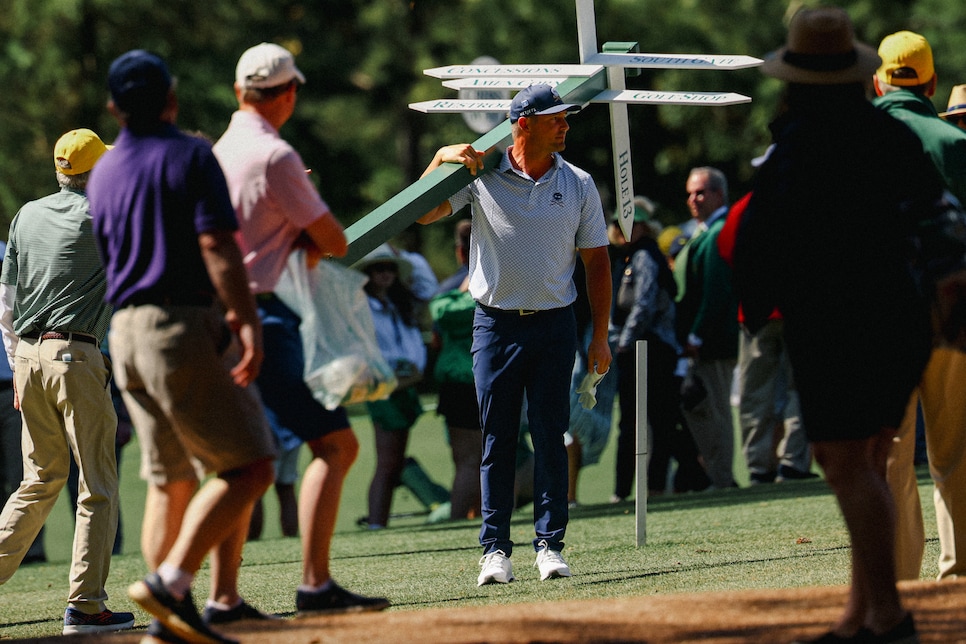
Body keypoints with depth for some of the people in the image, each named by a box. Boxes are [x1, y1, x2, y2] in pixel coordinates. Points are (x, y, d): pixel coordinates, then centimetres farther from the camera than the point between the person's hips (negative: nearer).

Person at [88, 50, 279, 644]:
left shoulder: (102, 173, 16)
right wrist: (248, 321, -22)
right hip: (185, 325, -8)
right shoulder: (190, 155, -5)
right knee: (248, 467, -8)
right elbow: (217, 246, -17)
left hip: (126, 331, 8)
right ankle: (172, 582, -22)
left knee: (168, 481, 10)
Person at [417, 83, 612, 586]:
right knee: (497, 439, 1)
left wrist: (600, 335, 4)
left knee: (550, 437, -1)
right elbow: (422, 213, -3)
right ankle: (495, 549, 6)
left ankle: (550, 544, 6)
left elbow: (596, 262, 8)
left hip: (554, 324, 1)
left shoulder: (578, 185, 5)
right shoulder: (480, 175, -1)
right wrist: (441, 159, -17)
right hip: (495, 323, -1)